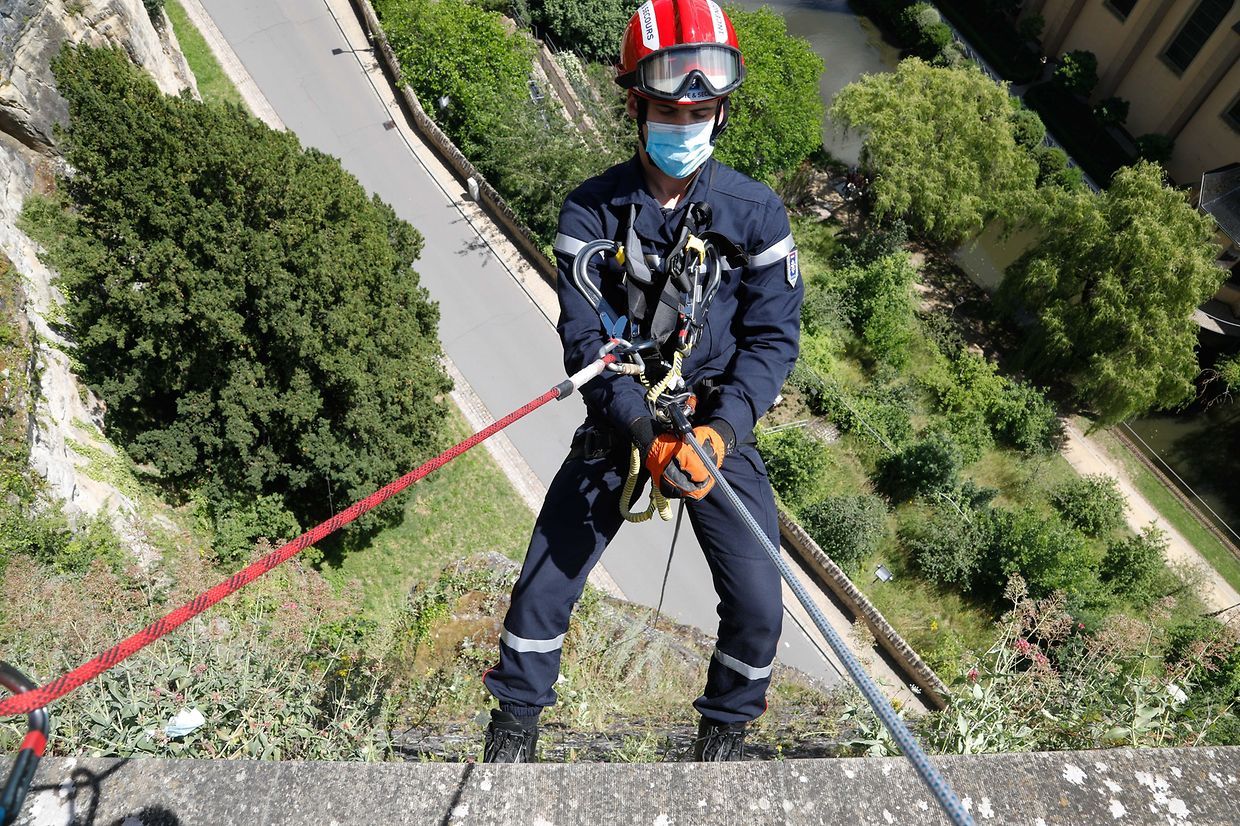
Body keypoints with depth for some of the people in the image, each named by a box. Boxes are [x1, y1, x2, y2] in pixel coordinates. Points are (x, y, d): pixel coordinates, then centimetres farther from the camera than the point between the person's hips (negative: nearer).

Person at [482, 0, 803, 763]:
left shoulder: (755, 211, -7)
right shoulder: (591, 211, -8)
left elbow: (774, 336, -6)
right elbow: (586, 340, -12)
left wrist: (721, 430, -21)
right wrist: (648, 437, -25)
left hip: (721, 424, 1)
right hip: (620, 421, 0)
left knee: (758, 604, -2)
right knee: (545, 584, 0)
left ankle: (725, 728, 29)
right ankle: (516, 717, 27)